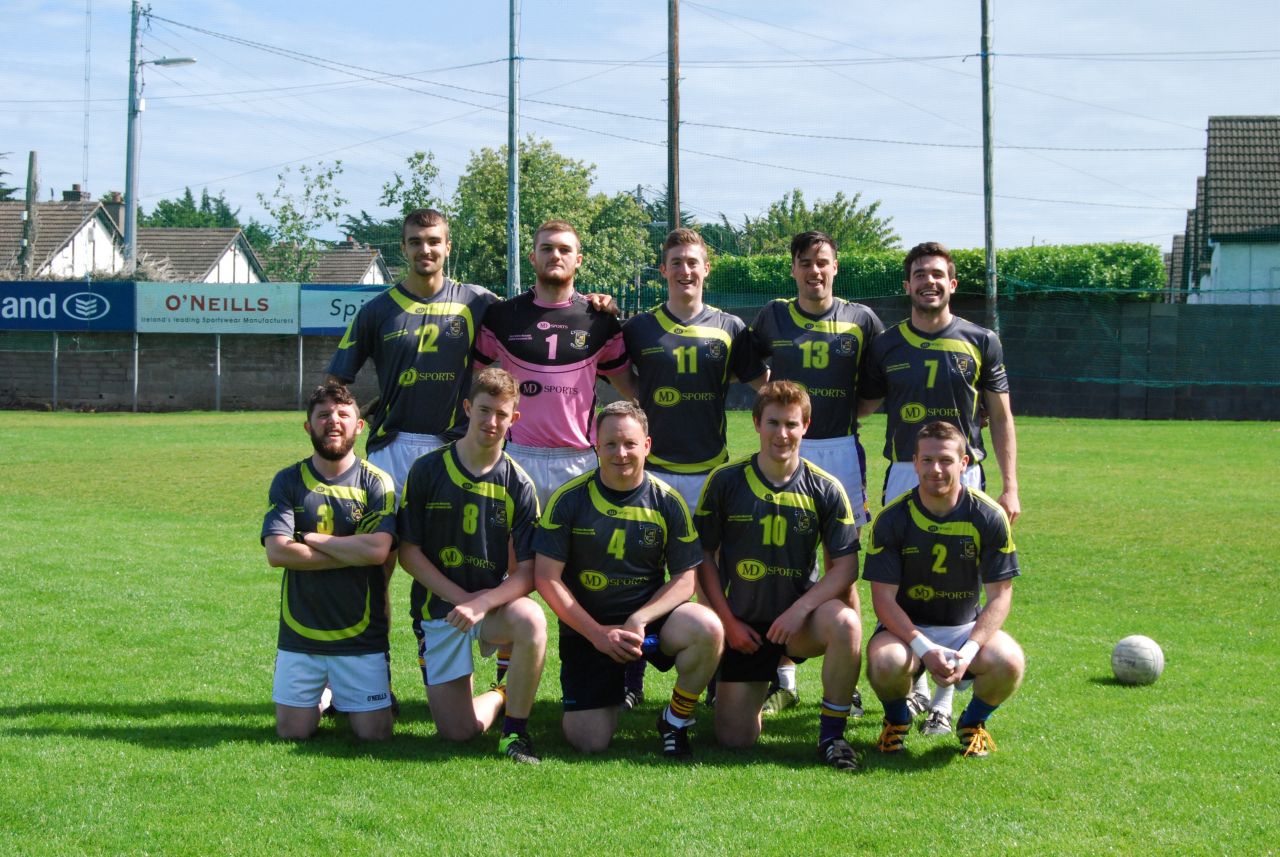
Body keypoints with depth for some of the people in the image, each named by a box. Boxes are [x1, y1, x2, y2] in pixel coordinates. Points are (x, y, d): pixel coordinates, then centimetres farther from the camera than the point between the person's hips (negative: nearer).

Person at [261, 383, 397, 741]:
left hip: (361, 636, -1)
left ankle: (343, 696, 30)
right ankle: (319, 697, 33)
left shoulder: (376, 482, -3)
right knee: (292, 732, 1)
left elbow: (378, 548, -19)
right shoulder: (288, 481, 1)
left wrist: (310, 538, -12)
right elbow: (277, 552, -13)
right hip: (300, 634, 1)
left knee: (374, 734, -3)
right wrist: (354, 553, -14)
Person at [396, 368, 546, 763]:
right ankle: (500, 697, 29)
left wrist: (482, 603, -27)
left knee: (531, 620, -36)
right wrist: (461, 597, -14)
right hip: (439, 608, 0)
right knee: (457, 731, -8)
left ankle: (515, 728, -14)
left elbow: (526, 573, -9)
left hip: (494, 604, 0)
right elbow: (408, 553, -4)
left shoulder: (518, 484, -5)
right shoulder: (428, 470, -5)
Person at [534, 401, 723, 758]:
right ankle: (623, 678, 24)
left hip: (649, 617, 1)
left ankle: (676, 720, -5)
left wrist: (639, 619, -19)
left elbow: (684, 581, -2)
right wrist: (597, 633, -14)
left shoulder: (667, 502, -3)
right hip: (586, 628, -1)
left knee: (707, 629, -31)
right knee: (589, 742, -11)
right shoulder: (569, 499, -7)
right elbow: (547, 578, -8)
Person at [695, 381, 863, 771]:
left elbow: (846, 566, -6)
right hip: (743, 625, 1)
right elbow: (704, 555, 1)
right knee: (735, 738, -3)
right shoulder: (726, 481, -4)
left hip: (799, 618, 0)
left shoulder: (825, 489, -4)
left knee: (845, 622, -36)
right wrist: (727, 620, -5)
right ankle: (764, 679, 33)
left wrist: (800, 609, -19)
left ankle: (831, 735, -16)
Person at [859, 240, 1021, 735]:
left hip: (963, 475, -1)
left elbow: (1001, 418, 7)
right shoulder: (886, 345, 8)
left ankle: (944, 700, 4)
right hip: (903, 475, 1)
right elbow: (862, 407, 15)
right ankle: (914, 687, 17)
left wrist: (1010, 487, 0)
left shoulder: (980, 342, 5)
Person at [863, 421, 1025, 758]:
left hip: (967, 626, 1)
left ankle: (973, 722, 6)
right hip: (906, 627, -1)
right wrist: (925, 648, -27)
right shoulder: (891, 518, -11)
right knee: (885, 662, -35)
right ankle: (897, 719, 3)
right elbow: (884, 597, -12)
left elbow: (1000, 595, -8)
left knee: (1008, 662, -30)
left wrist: (970, 650, -24)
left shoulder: (989, 516, -9)